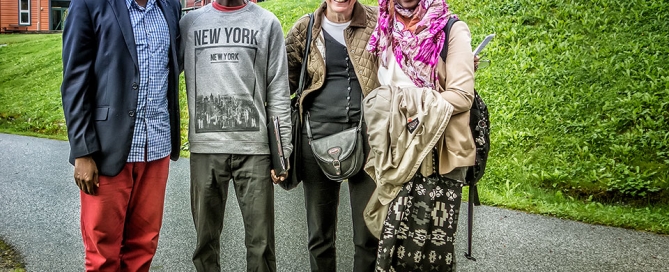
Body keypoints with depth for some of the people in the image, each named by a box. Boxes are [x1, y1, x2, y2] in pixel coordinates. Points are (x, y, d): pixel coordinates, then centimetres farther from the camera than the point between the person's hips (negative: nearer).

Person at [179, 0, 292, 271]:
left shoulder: (267, 23, 7)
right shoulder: (189, 22, 10)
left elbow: (278, 92, 4)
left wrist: (282, 150, -1)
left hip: (254, 147, -1)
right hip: (204, 147, 1)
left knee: (260, 241, 1)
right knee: (206, 238, 8)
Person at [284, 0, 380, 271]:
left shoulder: (377, 23, 2)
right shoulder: (304, 30, 6)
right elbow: (285, 83, 10)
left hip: (368, 136, -1)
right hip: (319, 134, 1)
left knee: (369, 233, 4)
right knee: (319, 234, 10)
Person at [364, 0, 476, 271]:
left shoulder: (452, 30, -4)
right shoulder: (388, 32, 12)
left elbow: (462, 95, -10)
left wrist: (410, 101, -12)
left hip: (439, 152, -4)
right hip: (400, 152, 4)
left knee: (432, 241, -3)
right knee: (395, 238, 0)